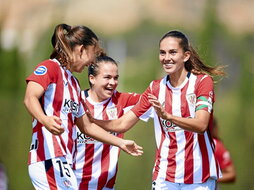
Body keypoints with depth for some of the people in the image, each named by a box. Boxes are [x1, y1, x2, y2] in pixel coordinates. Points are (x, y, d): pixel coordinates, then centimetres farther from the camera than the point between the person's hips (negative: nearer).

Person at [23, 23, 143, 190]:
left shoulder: (73, 83, 26)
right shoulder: (49, 67, -2)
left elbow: (87, 126, 34)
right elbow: (30, 98, -20)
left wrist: (121, 143, 38)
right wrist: (45, 120, -40)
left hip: (64, 162, 10)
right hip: (48, 158, -10)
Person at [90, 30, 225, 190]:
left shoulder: (202, 81, -3)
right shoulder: (155, 88, 11)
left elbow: (201, 125, -18)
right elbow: (122, 124, 8)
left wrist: (167, 116, -33)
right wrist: (89, 120, -7)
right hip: (165, 175, 3)